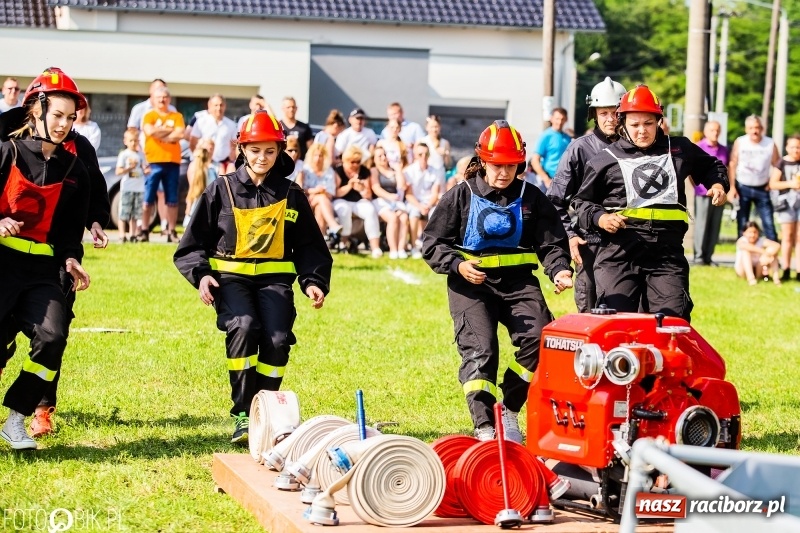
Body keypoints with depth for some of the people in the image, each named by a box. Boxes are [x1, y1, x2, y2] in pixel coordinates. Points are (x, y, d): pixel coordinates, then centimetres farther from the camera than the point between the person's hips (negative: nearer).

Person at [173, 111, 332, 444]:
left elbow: (310, 248, 15)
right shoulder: (222, 190, 4)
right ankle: (242, 414, -21)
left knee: (277, 338, -23)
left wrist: (314, 282, -2)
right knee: (243, 326, -29)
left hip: (275, 278, 2)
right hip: (231, 276, -1)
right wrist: (200, 274, -10)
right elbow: (192, 245, 8)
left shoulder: (291, 195, 8)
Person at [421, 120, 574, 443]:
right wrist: (458, 264, -17)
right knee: (480, 349, -19)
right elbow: (433, 242, 2)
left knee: (540, 340, -18)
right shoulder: (461, 196, 3)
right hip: (470, 284, -2)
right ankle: (484, 429, -19)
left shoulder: (531, 198, 9)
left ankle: (509, 411, 2)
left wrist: (560, 270, -14)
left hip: (518, 281, 2)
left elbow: (551, 243, 7)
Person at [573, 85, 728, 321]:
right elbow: (582, 201, 15)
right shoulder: (606, 160, 7)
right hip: (619, 252, -1)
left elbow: (710, 166, 32)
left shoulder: (679, 150, 14)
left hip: (667, 251, 2)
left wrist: (718, 184, 11)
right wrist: (599, 218, -5)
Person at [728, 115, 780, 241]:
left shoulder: (770, 144, -7)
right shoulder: (739, 142, -6)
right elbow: (732, 165, -3)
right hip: (742, 188, 0)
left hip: (762, 189, 0)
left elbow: (777, 166, 3)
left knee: (769, 223, -5)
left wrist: (772, 182, -8)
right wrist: (732, 187, -7)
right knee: (742, 224, 5)